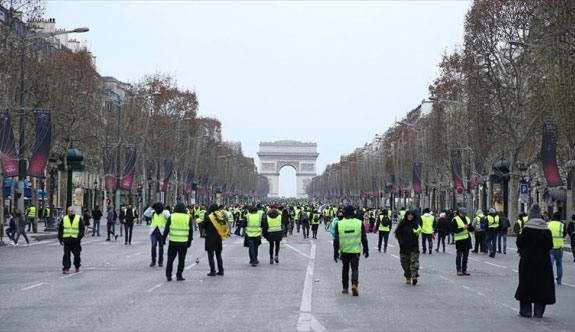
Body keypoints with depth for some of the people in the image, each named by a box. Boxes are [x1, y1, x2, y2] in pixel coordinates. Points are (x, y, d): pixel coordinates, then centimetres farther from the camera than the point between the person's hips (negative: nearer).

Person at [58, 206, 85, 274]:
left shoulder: (78, 219, 2)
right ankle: (66, 268, -4)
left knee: (77, 254, 8)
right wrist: (60, 238, 3)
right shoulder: (64, 219, 9)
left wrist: (79, 237, -12)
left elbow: (82, 229, 0)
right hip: (66, 240, 1)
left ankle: (77, 267, 27)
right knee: (66, 255, -5)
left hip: (75, 240, -1)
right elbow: (60, 229, 11)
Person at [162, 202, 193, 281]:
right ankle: (179, 276, 5)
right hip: (183, 242, 0)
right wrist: (189, 241, 14)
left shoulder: (171, 217, -1)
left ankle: (168, 275, 10)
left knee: (170, 259, 10)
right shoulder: (188, 218, 1)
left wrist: (163, 239, 9)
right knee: (181, 260, 6)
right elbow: (190, 231, 6)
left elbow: (166, 229, 1)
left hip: (173, 242, 0)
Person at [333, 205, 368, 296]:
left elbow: (336, 240, -1)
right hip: (355, 251, -1)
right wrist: (366, 250, 11)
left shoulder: (339, 224, -2)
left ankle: (345, 288, 18)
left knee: (345, 268, 15)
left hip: (344, 251, 1)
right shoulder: (359, 223, -3)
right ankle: (354, 284, -22)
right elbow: (364, 239, 1)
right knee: (355, 268, 1)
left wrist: (336, 253, 3)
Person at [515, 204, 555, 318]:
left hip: (528, 260, -2)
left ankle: (526, 310, 9)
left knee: (526, 284, 8)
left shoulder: (527, 229, -12)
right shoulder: (546, 230, -2)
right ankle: (538, 311, 7)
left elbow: (520, 243, -10)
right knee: (541, 285, 7)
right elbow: (550, 246, 2)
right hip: (543, 260, 3)